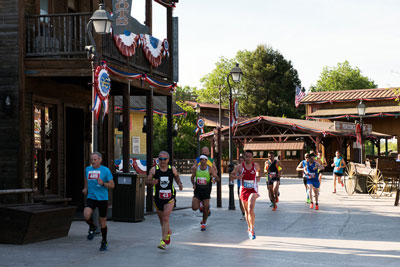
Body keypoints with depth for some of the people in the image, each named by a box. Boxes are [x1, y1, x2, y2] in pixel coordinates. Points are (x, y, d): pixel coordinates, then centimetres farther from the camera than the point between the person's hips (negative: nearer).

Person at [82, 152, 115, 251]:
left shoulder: (105, 170, -5)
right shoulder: (87, 169, 7)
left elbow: (112, 185, -4)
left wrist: (103, 183, -21)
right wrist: (85, 189, 12)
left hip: (102, 198, -2)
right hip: (91, 197, 2)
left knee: (102, 222, 5)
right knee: (86, 215, -24)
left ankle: (104, 242, 26)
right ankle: (92, 227, 10)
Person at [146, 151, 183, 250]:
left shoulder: (172, 169, 1)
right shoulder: (154, 169, -4)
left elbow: (176, 176, 20)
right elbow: (147, 181, -3)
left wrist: (179, 184, 2)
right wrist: (152, 182, -25)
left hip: (169, 197, -1)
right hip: (158, 197, 1)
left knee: (165, 218, -14)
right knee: (162, 219, 15)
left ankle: (163, 241, -17)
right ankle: (168, 232, 46)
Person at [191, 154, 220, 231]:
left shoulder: (210, 169, -6)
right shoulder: (196, 168, 1)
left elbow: (217, 178, -10)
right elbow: (192, 177, 17)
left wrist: (215, 179, -33)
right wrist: (193, 184, 0)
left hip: (206, 190, -1)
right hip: (198, 190, 1)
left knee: (205, 208, -3)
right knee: (194, 208, -13)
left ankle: (203, 223, 21)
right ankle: (200, 204, 24)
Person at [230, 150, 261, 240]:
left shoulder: (256, 165, -1)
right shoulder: (240, 167, -5)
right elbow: (231, 176, 2)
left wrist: (258, 177, 4)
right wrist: (237, 176, -18)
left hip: (253, 190, -2)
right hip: (244, 190, 2)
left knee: (250, 209, -22)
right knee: (246, 211, 14)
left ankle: (252, 229, -15)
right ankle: (249, 228, 33)